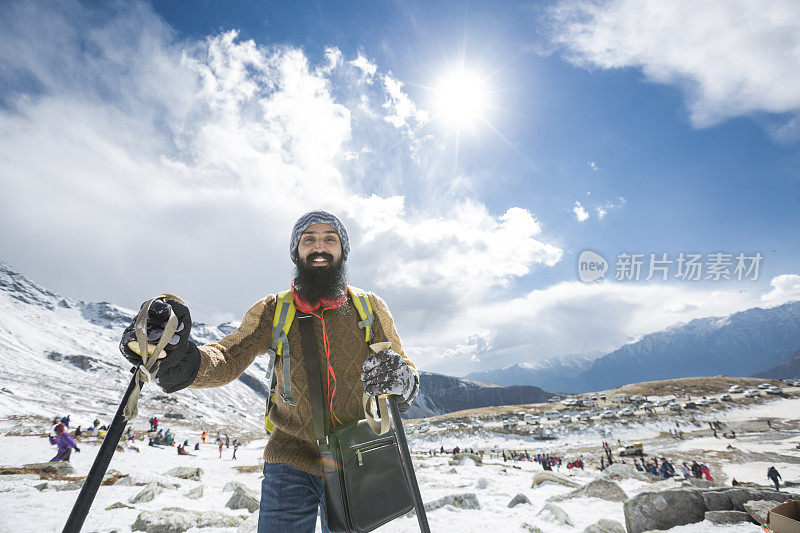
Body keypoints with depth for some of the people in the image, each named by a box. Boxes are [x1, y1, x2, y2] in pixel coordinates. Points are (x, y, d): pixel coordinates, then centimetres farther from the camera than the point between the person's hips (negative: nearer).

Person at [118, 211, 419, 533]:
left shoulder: (369, 307, -3)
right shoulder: (274, 310, -2)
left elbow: (405, 370, -2)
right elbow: (228, 357, -13)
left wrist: (401, 380, -27)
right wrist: (181, 361, -36)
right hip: (291, 462, 0)